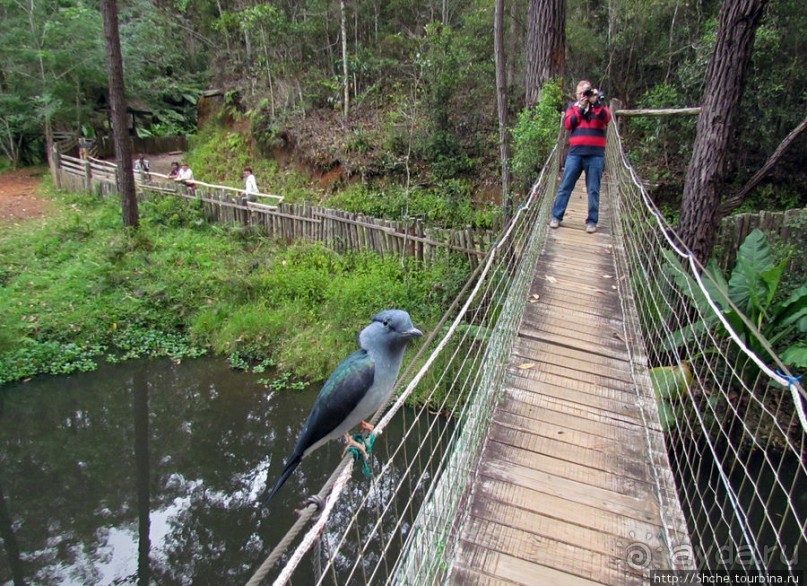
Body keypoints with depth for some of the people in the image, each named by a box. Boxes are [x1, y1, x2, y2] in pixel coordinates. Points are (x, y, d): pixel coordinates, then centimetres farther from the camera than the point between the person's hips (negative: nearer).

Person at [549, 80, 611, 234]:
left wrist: (595, 103, -15)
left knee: (593, 190, 2)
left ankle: (592, 221, 7)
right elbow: (567, 124, -1)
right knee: (565, 186, 2)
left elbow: (606, 118, -8)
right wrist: (580, 108, -6)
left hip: (595, 154, -1)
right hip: (575, 153, 1)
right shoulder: (573, 106, 15)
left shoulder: (600, 106, 13)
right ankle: (556, 217, 9)